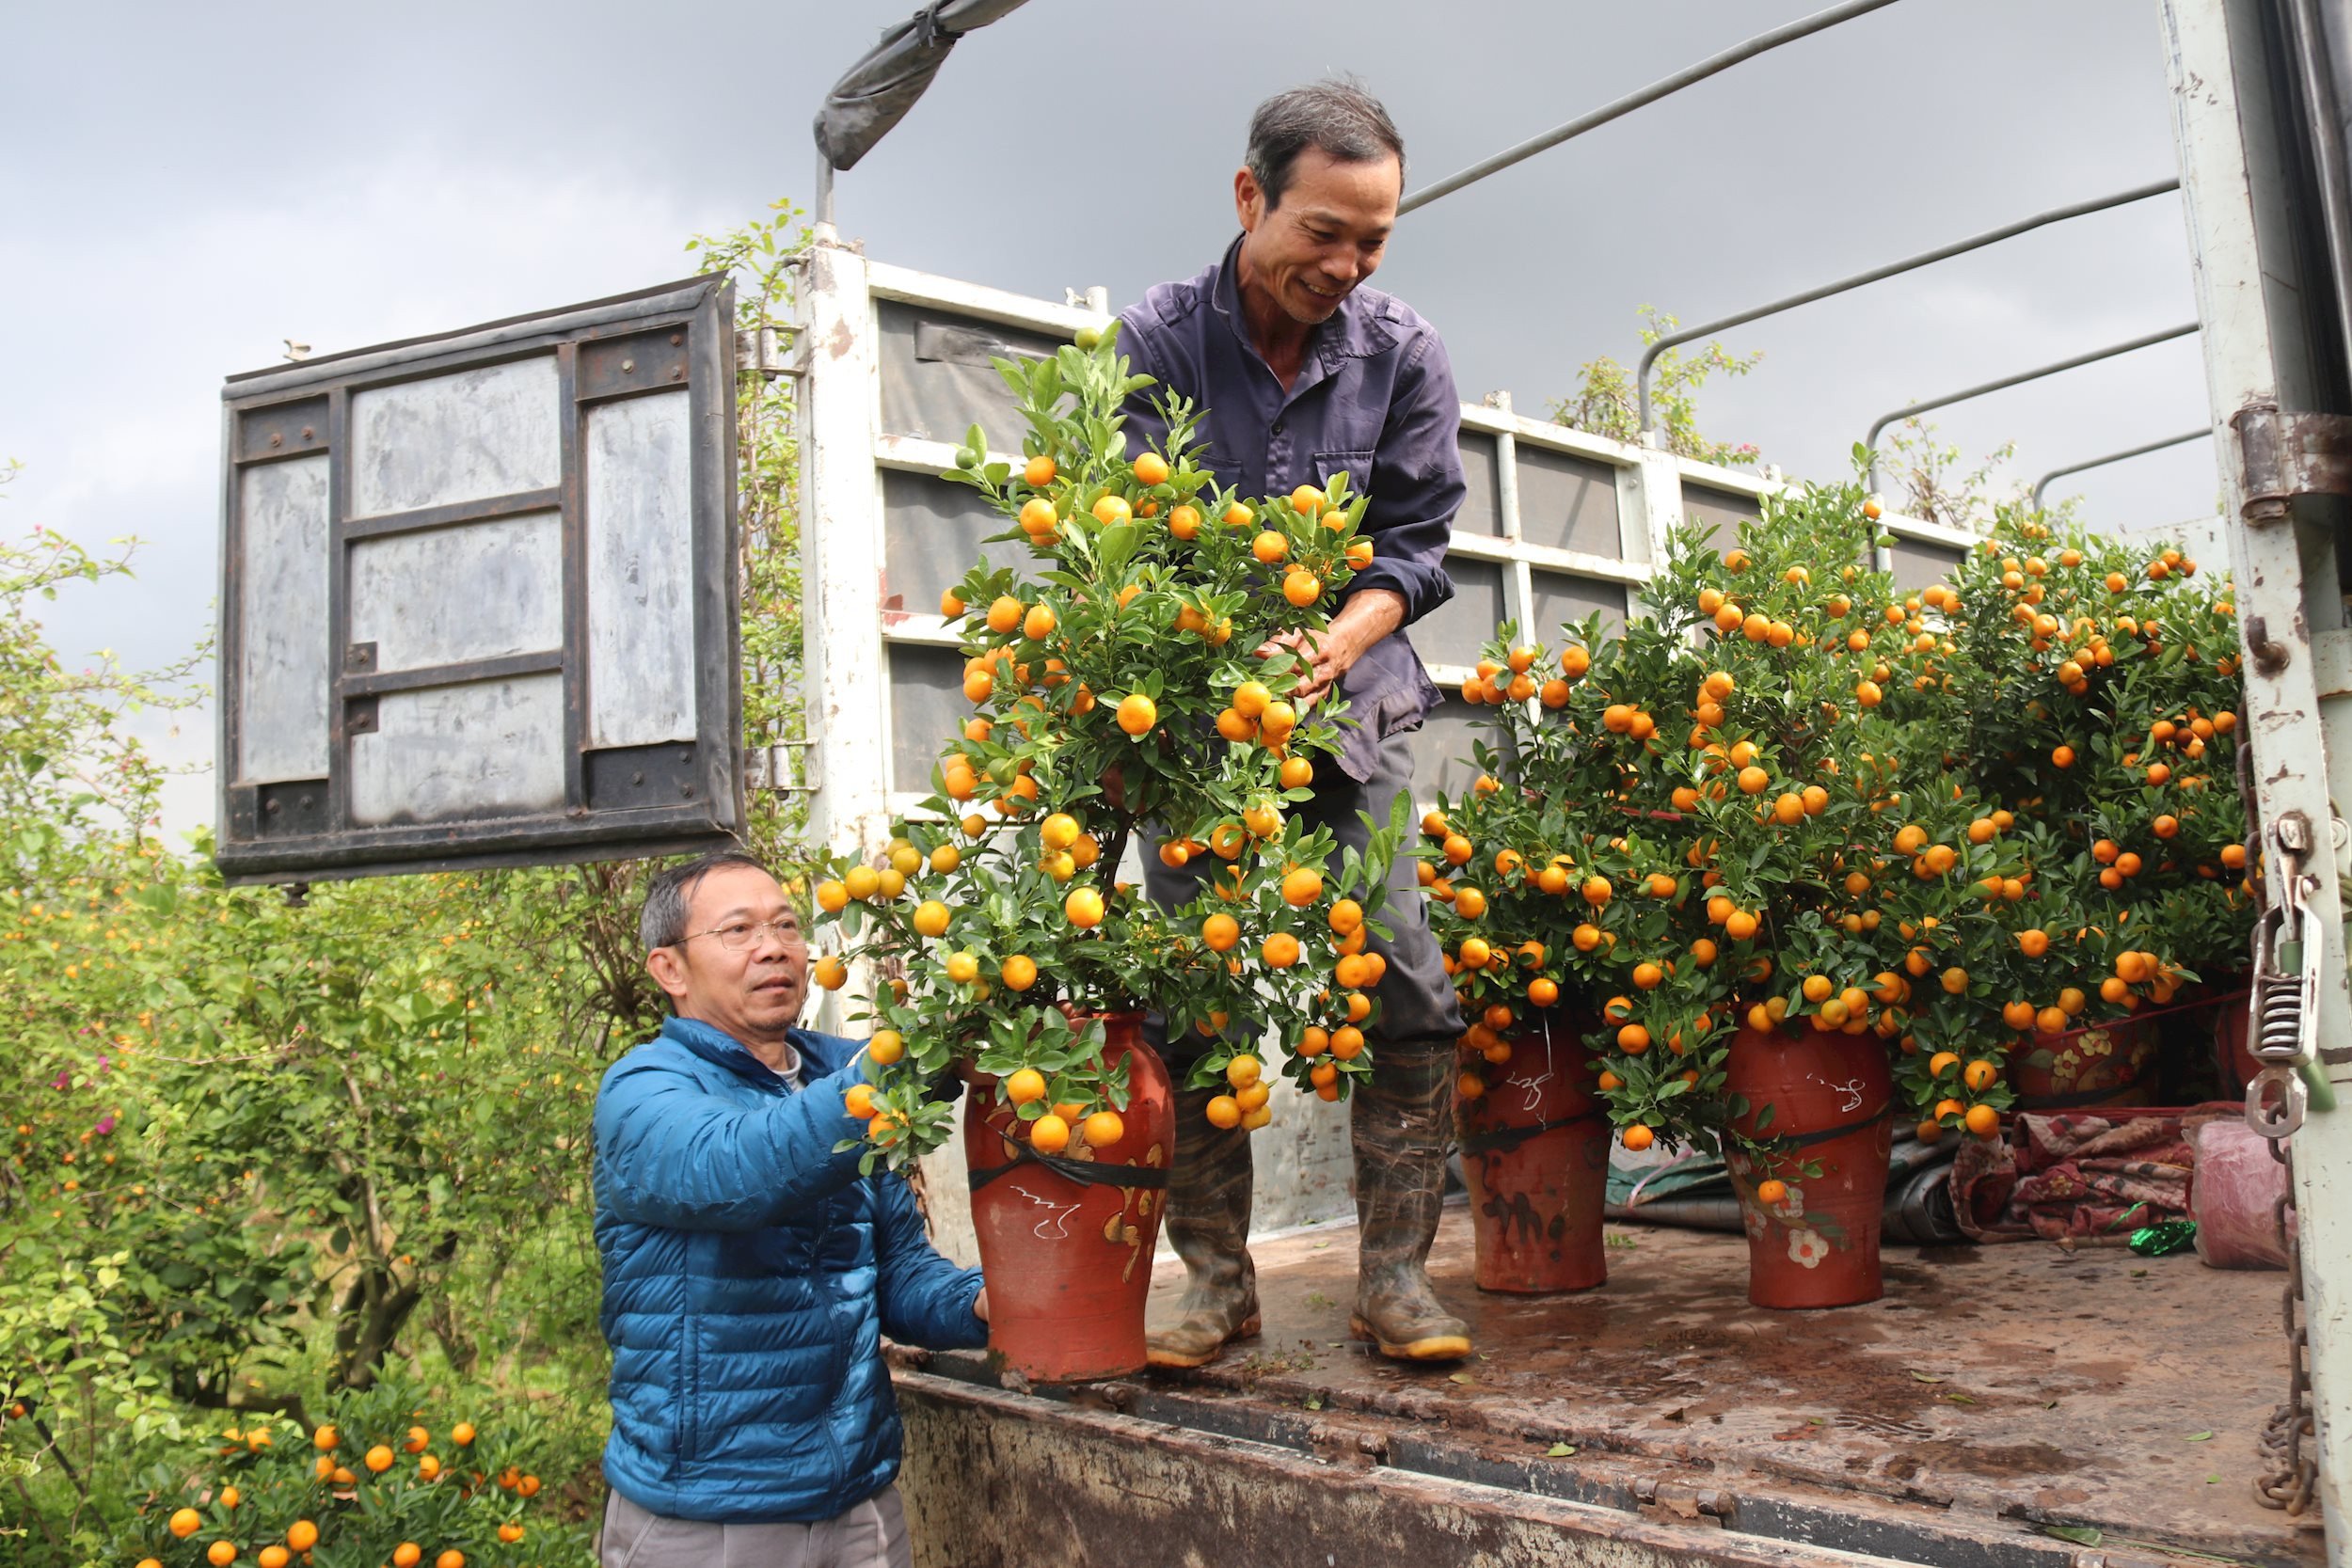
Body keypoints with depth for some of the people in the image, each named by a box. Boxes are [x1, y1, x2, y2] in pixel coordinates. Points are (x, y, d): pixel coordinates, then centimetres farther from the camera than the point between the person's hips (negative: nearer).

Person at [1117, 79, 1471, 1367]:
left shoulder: (1401, 355, 1)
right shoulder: (1153, 342, -5)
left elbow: (1412, 547, 0)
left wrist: (1340, 642, -21)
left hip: (1352, 707, 2)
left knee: (1406, 989, -8)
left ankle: (1394, 1276, 5)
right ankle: (1219, 1281, 11)